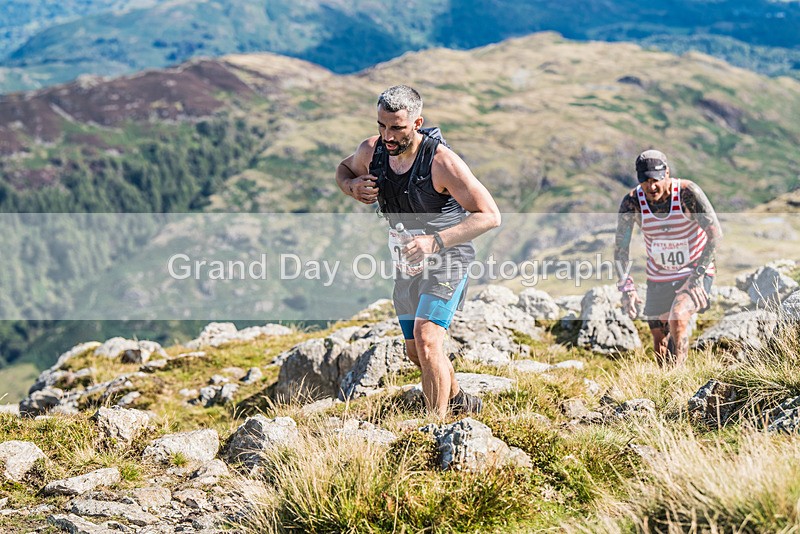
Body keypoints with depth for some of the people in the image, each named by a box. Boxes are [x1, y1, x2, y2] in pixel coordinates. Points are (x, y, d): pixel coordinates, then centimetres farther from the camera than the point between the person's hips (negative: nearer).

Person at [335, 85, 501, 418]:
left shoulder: (441, 162, -27)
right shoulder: (371, 151, -9)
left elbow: (489, 216, -28)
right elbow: (344, 169, 15)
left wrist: (435, 241, -38)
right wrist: (353, 187, -11)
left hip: (446, 257, -7)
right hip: (406, 263, 7)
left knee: (426, 338, -26)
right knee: (416, 352, 18)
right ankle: (457, 401, 44)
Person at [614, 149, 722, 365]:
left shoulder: (688, 193, -21)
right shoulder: (632, 202, -14)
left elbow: (715, 233, -18)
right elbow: (620, 246, -5)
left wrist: (698, 274, -24)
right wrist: (626, 287, -12)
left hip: (695, 273, -3)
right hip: (659, 278, 3)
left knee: (678, 319, -28)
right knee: (659, 341, 8)